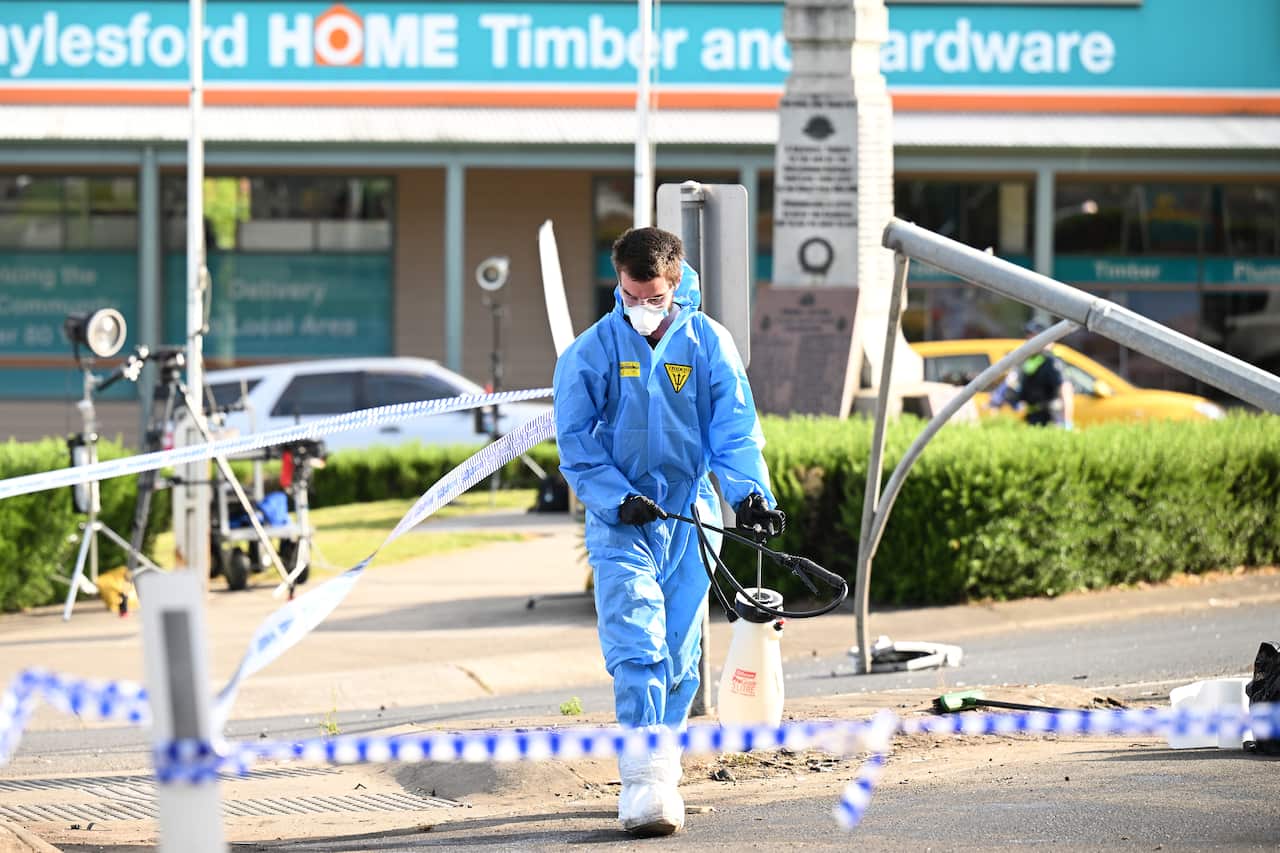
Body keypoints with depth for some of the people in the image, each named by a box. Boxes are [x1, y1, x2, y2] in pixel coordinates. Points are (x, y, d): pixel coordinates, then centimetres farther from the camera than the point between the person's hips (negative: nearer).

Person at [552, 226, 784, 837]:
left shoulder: (709, 344, -1)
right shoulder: (591, 352, -4)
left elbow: (735, 427, -3)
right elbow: (575, 439, -3)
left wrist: (750, 492, -20)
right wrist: (619, 498, -16)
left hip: (690, 518, 2)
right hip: (621, 523, -2)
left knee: (679, 655, 8)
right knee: (637, 647, -16)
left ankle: (660, 769, 23)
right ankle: (643, 782, -22)